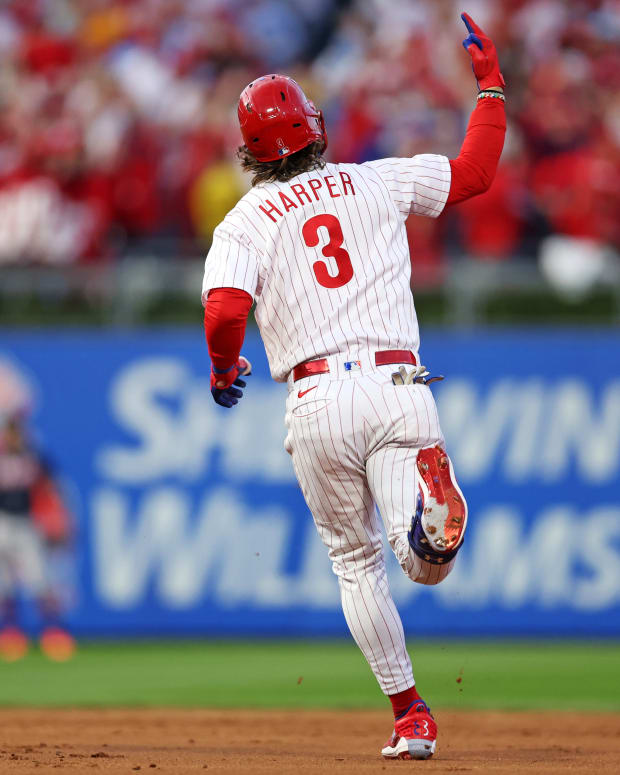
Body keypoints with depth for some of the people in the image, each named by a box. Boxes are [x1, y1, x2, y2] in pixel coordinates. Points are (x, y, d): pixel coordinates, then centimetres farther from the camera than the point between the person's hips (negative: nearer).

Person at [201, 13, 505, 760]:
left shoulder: (246, 222, 6)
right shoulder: (376, 182, 12)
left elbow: (224, 312, -10)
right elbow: (474, 172, 21)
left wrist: (223, 371, 10)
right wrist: (489, 82, 31)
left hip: (317, 402, 0)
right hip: (398, 386, 0)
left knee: (355, 563, 17)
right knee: (426, 561, -10)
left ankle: (410, 716, 13)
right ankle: (428, 513, -47)